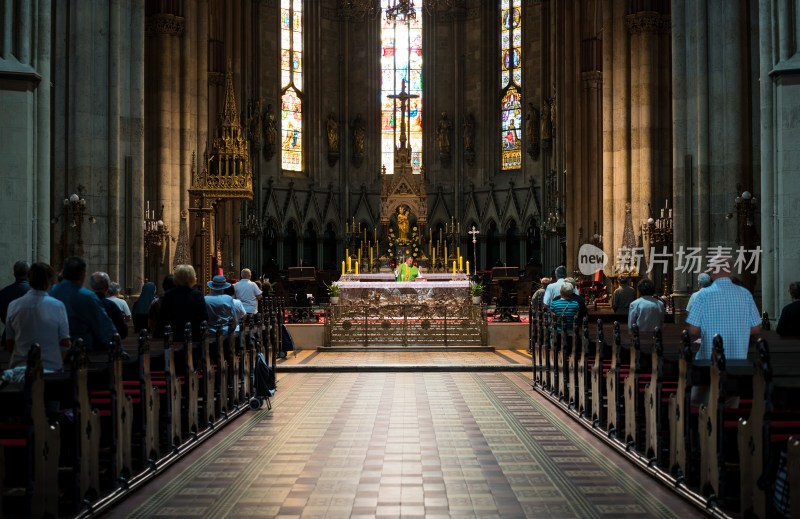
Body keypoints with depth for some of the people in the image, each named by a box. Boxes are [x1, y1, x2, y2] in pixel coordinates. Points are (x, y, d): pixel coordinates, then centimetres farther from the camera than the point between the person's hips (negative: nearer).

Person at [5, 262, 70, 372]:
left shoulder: (14, 306, -3)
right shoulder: (58, 306, -10)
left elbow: (9, 343, 4)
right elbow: (65, 343, -5)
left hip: (19, 367, 3)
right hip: (51, 367, -2)